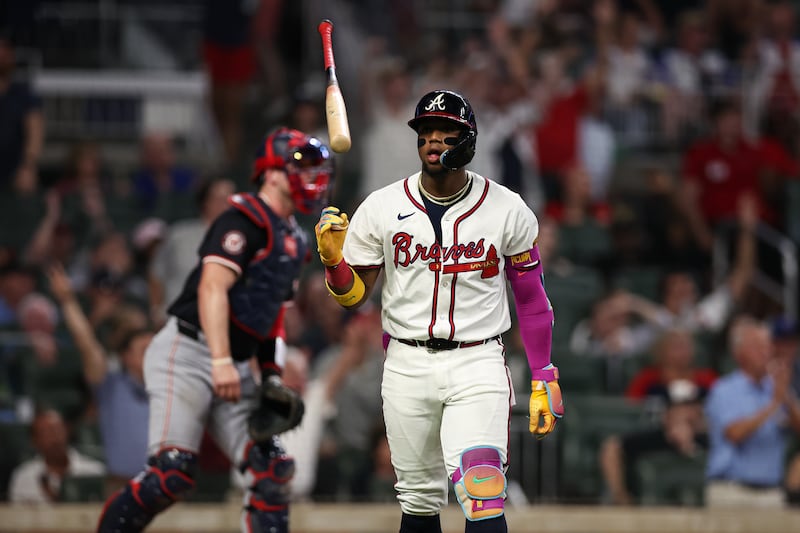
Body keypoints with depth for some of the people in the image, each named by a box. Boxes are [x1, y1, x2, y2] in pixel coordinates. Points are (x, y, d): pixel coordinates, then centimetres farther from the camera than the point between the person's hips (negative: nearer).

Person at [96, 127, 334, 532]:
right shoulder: (245, 220, -10)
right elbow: (213, 289, -21)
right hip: (188, 352, -9)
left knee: (272, 469, -1)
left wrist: (272, 377, 14)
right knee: (172, 471, -18)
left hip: (233, 367, 9)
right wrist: (222, 362, -30)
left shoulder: (293, 240, 19)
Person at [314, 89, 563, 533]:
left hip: (477, 365, -2)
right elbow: (353, 296, 7)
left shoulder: (507, 211, -2)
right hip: (407, 365, 2)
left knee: (483, 496, -19)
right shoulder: (381, 208, 1)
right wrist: (333, 259, -13)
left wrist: (544, 380, 2)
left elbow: (531, 299, 6)